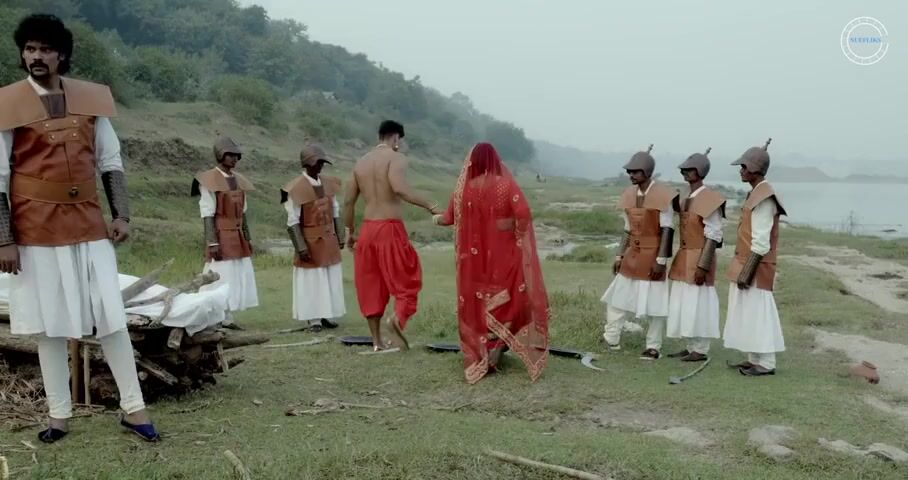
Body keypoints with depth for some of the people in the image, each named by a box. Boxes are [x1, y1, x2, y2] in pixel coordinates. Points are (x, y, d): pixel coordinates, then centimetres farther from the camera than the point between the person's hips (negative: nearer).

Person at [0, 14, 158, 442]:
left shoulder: (92, 98, 5)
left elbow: (111, 162, 10)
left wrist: (121, 215, 1)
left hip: (90, 225, 2)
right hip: (37, 231, -2)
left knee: (111, 317, 4)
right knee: (50, 325, 6)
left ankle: (133, 407, 12)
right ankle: (59, 414, 18)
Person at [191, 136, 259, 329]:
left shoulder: (238, 179, 11)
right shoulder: (209, 180, -10)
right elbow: (207, 214, -13)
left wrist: (247, 238, 14)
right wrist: (212, 243, -18)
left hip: (238, 238, 7)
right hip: (221, 237, -7)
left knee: (237, 278, 8)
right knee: (221, 279, -6)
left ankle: (227, 319, 16)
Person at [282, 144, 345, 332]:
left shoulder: (328, 183, 3)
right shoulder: (297, 187, -16)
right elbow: (292, 221, -15)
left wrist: (340, 237, 12)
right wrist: (301, 247, -17)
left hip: (329, 240, 6)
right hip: (310, 240, -6)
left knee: (331, 279, 10)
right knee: (311, 280, 2)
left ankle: (326, 316, 20)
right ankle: (313, 319, 9)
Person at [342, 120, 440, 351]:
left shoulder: (361, 162, 13)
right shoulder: (396, 158, -6)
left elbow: (348, 201, 13)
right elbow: (399, 188, -25)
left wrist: (350, 231, 22)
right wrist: (430, 206, -22)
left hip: (367, 229, 6)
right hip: (390, 228, -6)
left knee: (371, 284, 10)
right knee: (406, 278, 5)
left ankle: (377, 341, 14)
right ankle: (397, 317, -22)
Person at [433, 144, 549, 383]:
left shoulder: (464, 188, -2)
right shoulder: (506, 184, -9)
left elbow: (450, 218, 9)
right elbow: (523, 214, -21)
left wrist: (437, 218, 30)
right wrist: (519, 236, -4)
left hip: (474, 255, 2)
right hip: (504, 253, -2)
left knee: (477, 302, 13)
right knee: (507, 299, 13)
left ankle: (481, 356, 19)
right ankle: (497, 343, 4)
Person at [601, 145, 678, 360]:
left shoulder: (663, 195, -13)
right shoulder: (630, 195, 6)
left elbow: (667, 230, -13)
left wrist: (660, 259, -17)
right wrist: (619, 256, 10)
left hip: (652, 255, -6)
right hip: (632, 254, 6)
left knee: (654, 303, 2)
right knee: (618, 297, 11)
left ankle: (653, 347, 12)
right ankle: (611, 339, 23)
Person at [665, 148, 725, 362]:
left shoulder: (710, 199, -15)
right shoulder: (685, 199, 11)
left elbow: (713, 236, -18)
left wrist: (703, 266, -21)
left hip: (699, 258, -9)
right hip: (684, 257, 9)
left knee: (698, 304, -2)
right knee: (685, 304, 13)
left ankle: (701, 350, 8)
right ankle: (691, 347, 23)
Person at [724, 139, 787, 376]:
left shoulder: (764, 198, -18)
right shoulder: (756, 194, 12)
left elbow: (760, 242, -21)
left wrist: (746, 272, -20)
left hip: (755, 268, -10)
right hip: (747, 264, 10)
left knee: (758, 313, -3)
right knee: (749, 314, 13)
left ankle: (766, 364, 4)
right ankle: (754, 359, 21)